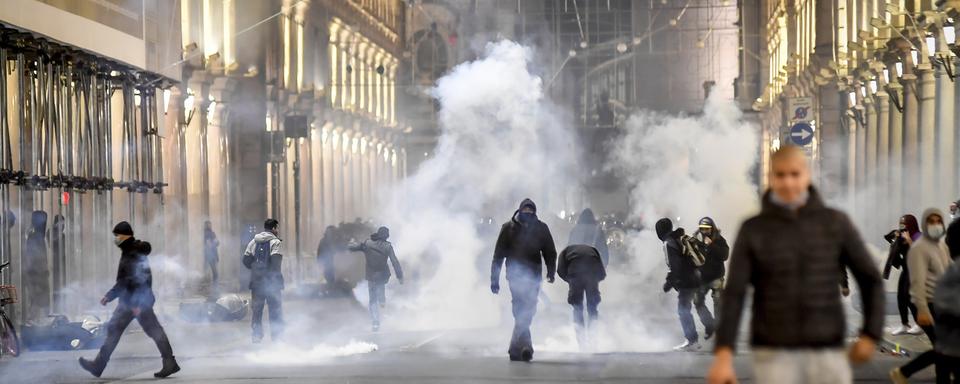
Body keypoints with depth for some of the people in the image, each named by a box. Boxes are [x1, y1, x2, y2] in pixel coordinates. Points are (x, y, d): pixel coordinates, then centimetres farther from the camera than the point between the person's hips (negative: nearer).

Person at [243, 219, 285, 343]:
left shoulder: (253, 242, 9)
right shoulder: (275, 242, -9)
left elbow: (246, 260, 5)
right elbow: (275, 261, -21)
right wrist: (276, 274, -6)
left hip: (256, 281, 5)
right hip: (271, 281, -5)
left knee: (256, 309, 12)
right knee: (275, 309, 3)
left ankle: (256, 335, 13)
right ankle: (276, 335, 3)